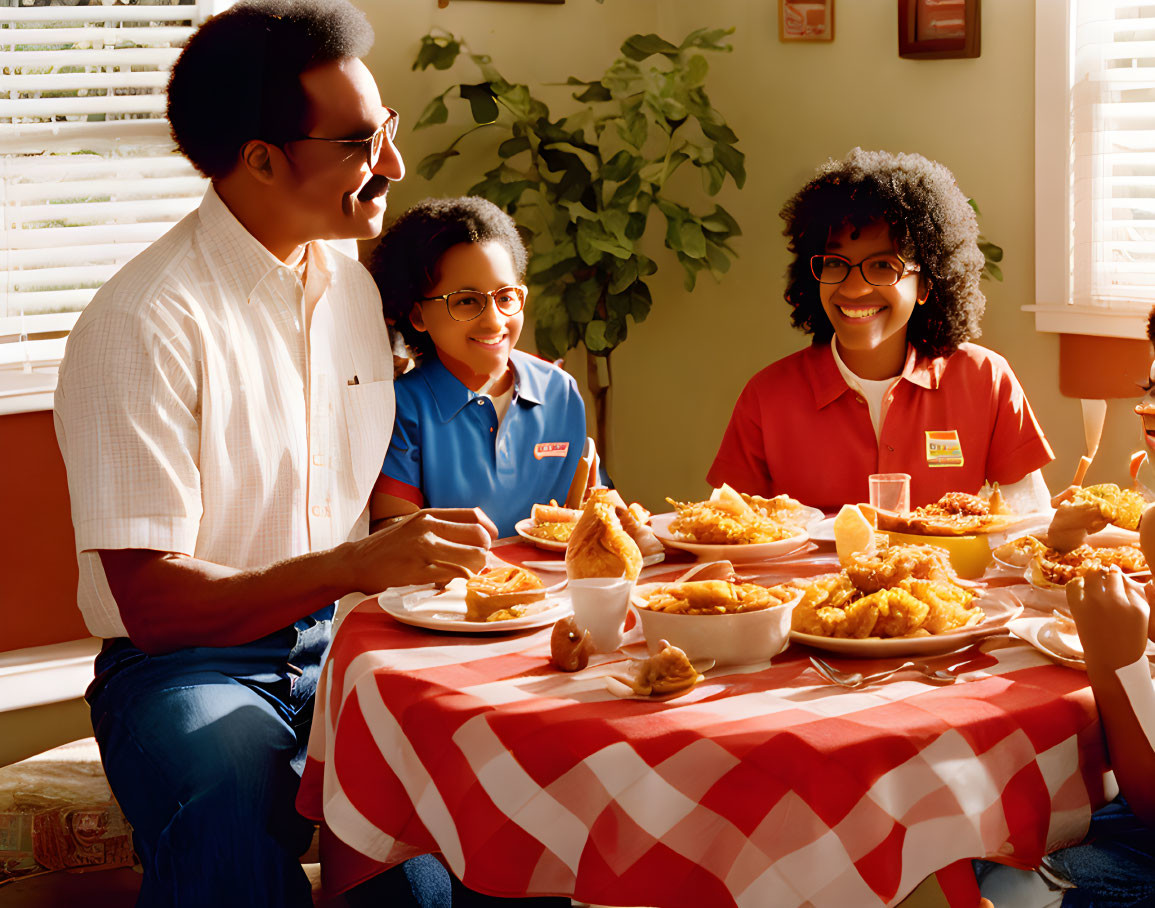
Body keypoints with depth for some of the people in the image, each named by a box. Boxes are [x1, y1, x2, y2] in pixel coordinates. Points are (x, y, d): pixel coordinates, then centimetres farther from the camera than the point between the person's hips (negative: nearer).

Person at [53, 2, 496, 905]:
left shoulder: (354, 287, 9)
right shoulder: (143, 324, -16)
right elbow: (151, 602, -18)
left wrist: (438, 550, -3)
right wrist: (356, 565, -28)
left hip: (341, 641, 6)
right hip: (187, 662, -6)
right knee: (231, 834, -38)